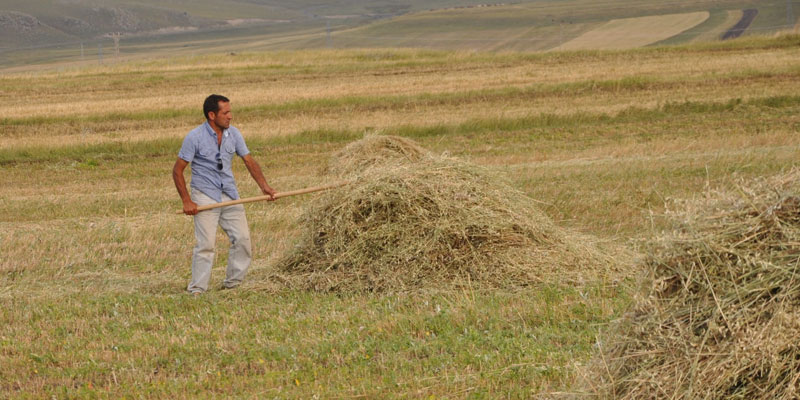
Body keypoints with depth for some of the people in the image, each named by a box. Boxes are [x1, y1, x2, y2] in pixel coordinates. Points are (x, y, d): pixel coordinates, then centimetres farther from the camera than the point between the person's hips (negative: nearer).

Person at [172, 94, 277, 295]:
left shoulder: (233, 134, 4)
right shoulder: (195, 137, -11)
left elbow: (249, 161, 9)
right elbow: (177, 170, -6)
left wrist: (264, 186, -6)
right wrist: (187, 201, -11)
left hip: (230, 195, 5)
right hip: (205, 196, -5)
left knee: (242, 238, -2)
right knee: (205, 244, -11)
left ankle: (232, 285, 12)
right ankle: (197, 291, -5)